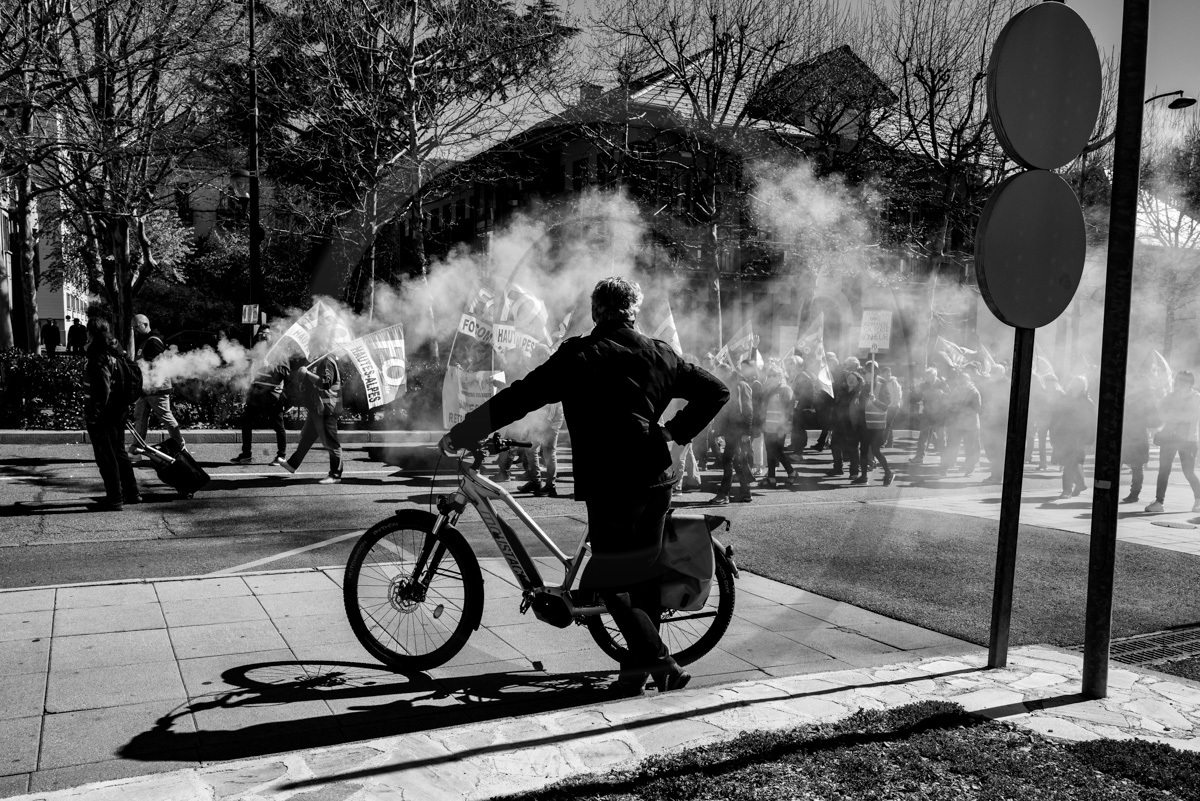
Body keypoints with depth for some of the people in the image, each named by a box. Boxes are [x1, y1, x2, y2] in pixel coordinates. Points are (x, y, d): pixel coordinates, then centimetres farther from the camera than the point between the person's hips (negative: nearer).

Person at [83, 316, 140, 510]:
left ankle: (114, 500, 7)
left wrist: (93, 414, -19)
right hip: (118, 412, 9)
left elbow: (103, 390, -24)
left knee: (106, 458, 0)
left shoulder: (99, 358, -19)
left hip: (102, 416, -9)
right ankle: (131, 493, 28)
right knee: (119, 454, 19)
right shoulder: (114, 352, 8)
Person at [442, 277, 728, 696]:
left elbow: (518, 397, -7)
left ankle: (659, 660, -3)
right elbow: (715, 391, 12)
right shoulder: (659, 354, 9)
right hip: (656, 479, 5)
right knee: (645, 574, 16)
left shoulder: (578, 355, -4)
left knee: (609, 582, 5)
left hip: (608, 485, -5)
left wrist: (459, 434, 0)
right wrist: (675, 431, 14)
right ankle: (639, 666, 25)